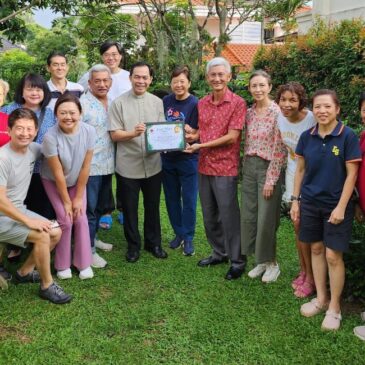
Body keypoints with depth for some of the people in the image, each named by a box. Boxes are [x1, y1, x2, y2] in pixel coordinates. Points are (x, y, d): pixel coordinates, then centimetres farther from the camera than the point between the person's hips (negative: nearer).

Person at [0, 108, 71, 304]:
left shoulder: (33, 149, -2)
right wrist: (28, 221, -23)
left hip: (19, 210, 9)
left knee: (56, 232, 5)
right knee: (42, 236, -22)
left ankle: (24, 272, 21)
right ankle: (47, 286, -2)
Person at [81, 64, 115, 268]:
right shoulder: (82, 104, -12)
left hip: (108, 165, 7)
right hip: (90, 165, -7)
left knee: (100, 206, 19)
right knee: (89, 209, 0)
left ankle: (93, 238, 35)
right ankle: (89, 249, 8)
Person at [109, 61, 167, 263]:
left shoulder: (157, 102, 7)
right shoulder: (119, 103, -4)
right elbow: (114, 134, -7)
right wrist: (133, 133, -24)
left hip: (153, 164, 3)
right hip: (128, 165, -2)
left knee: (152, 206, 15)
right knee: (130, 208, 9)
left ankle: (153, 242, 32)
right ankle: (133, 245, 26)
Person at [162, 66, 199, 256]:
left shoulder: (195, 104, -11)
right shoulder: (165, 101, 3)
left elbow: (196, 133, -11)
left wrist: (191, 136, -31)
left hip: (187, 157, -5)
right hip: (167, 157, 5)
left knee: (188, 200, 2)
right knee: (172, 198, 13)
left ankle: (188, 237, 16)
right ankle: (179, 233, 29)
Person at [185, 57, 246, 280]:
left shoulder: (237, 103, -9)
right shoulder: (202, 104, 9)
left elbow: (231, 137, -15)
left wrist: (200, 146, -13)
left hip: (225, 168, -6)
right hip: (204, 167, 6)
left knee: (229, 216, 1)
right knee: (209, 216, 16)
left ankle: (237, 261, 16)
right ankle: (219, 253, 33)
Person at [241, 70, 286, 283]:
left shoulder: (277, 113, -12)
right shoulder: (249, 112, 8)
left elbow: (279, 150, -14)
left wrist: (271, 180, -16)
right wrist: (246, 168, 11)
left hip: (268, 168, -6)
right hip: (249, 167, 7)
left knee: (266, 218, -1)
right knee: (249, 216, 9)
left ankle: (272, 263, 17)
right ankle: (260, 261, 24)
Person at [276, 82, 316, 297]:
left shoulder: (312, 120, -23)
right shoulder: (280, 118, -4)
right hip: (293, 173, 6)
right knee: (297, 225, 13)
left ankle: (311, 278, 13)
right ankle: (303, 272, 28)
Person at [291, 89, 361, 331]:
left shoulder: (348, 136, -11)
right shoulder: (307, 137, 1)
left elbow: (352, 174, -10)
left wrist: (341, 207, -14)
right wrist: (296, 200, 7)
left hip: (336, 204, -4)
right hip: (310, 202, 4)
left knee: (333, 255, -1)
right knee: (316, 249, 13)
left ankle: (335, 307, 17)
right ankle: (321, 298, 30)